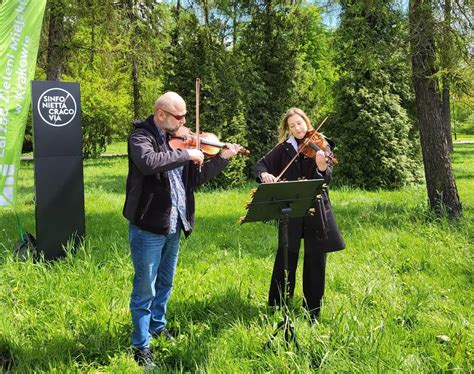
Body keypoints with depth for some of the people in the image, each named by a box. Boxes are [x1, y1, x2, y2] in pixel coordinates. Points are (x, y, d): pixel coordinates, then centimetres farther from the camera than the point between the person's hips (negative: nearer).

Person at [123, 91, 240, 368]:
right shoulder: (141, 137, -13)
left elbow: (195, 178, 12)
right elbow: (148, 163, -37)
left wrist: (222, 158, 5)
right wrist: (186, 154, -28)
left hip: (174, 225, 7)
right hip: (149, 226, -7)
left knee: (165, 284, 23)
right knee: (145, 289, 3)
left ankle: (158, 326, 44)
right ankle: (141, 346, 17)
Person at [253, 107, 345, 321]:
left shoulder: (321, 146, 3)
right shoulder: (284, 148, 6)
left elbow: (327, 179, -9)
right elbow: (260, 165, 1)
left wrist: (322, 167, -32)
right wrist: (264, 174, -22)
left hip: (316, 209, 0)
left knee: (316, 259, 5)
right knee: (286, 258, 0)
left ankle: (312, 310, 19)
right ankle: (278, 307, 12)